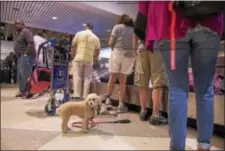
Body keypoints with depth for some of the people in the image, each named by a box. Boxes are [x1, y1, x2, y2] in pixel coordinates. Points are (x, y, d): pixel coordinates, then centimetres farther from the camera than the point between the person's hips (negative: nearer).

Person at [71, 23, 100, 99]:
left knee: (77, 77, 2)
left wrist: (73, 57, 11)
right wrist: (95, 60, 21)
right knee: (87, 78, 4)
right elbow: (97, 51, 12)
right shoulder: (96, 38, 12)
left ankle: (77, 95, -1)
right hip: (89, 60, 1)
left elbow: (73, 46, 3)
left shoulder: (79, 34, 6)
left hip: (78, 59, -1)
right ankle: (85, 96, 3)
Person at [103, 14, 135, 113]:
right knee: (123, 81, 7)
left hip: (117, 53, -1)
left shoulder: (117, 27, 8)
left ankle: (107, 99, 13)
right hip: (129, 55, 2)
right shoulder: (134, 29, 15)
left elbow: (110, 43, 0)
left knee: (112, 78, 11)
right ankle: (121, 105, 8)